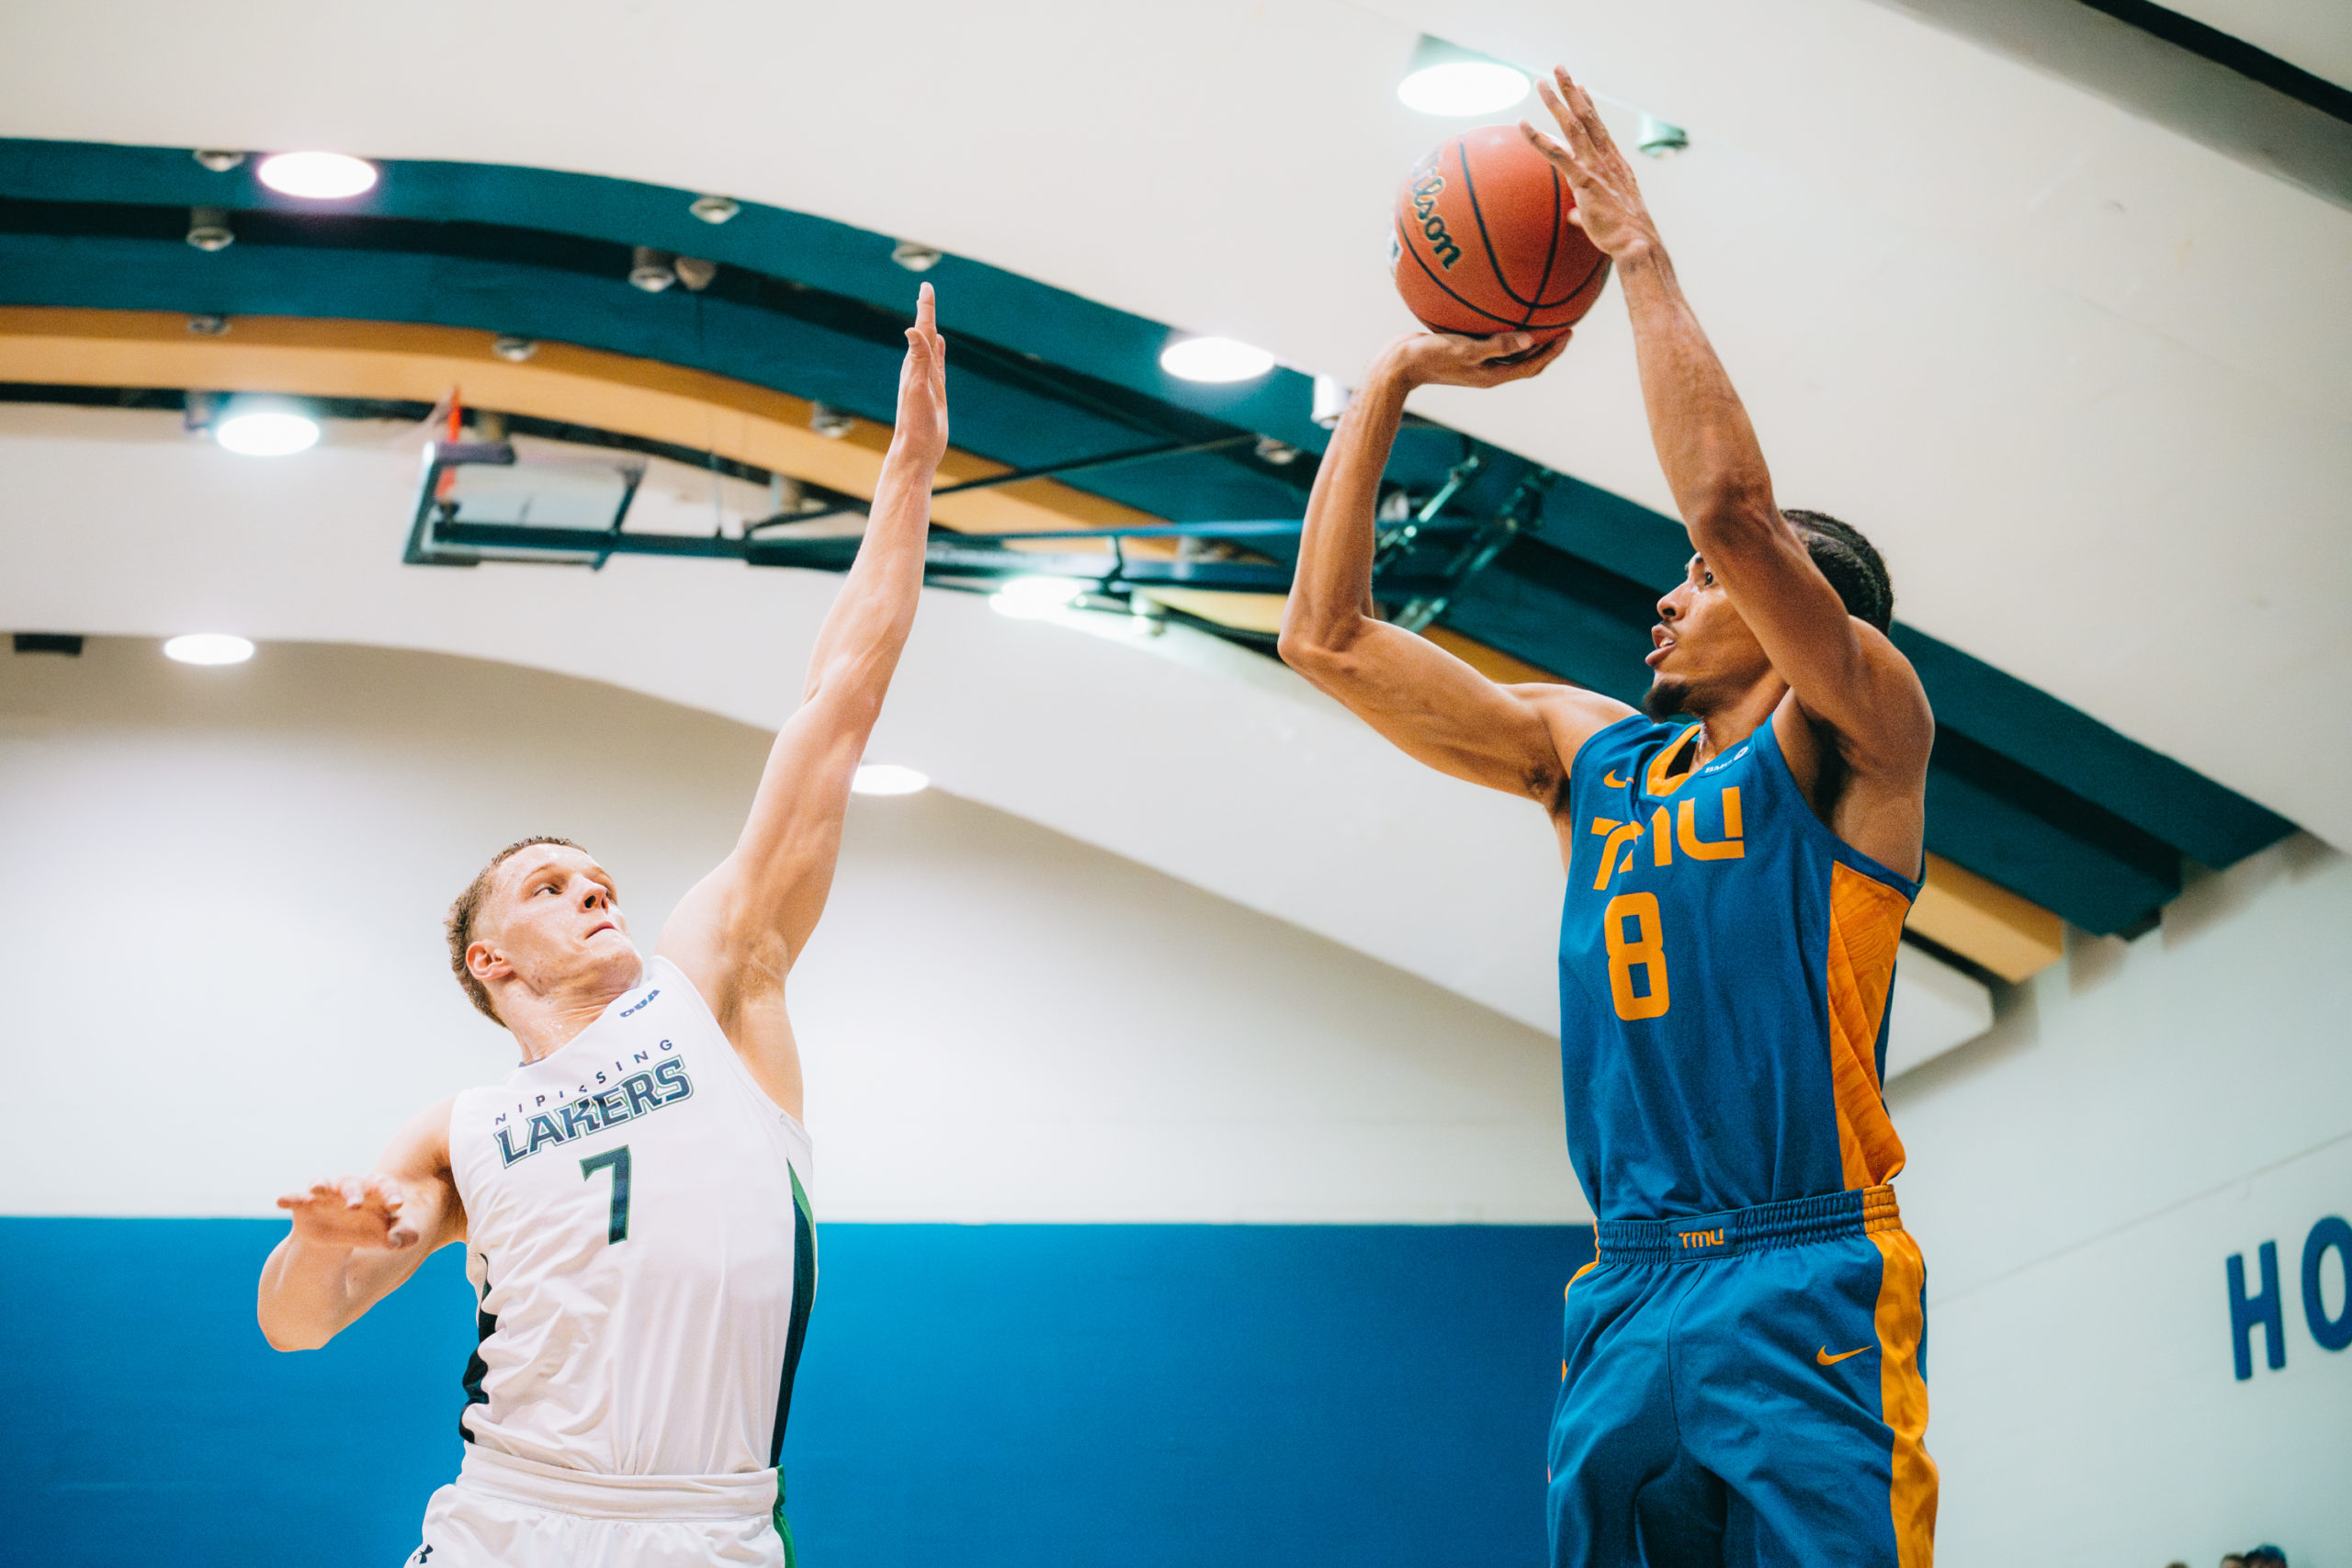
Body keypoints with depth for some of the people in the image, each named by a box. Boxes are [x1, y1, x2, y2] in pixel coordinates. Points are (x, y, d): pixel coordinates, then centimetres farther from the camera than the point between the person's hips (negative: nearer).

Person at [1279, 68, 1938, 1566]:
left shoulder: (1855, 740, 1)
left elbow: (1732, 501, -16)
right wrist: (1394, 382, 14)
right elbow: (1329, 638, 16)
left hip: (1806, 1288, -6)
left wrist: (1640, 251, -8)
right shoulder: (1592, 752, 18)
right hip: (1623, 1300, 6)